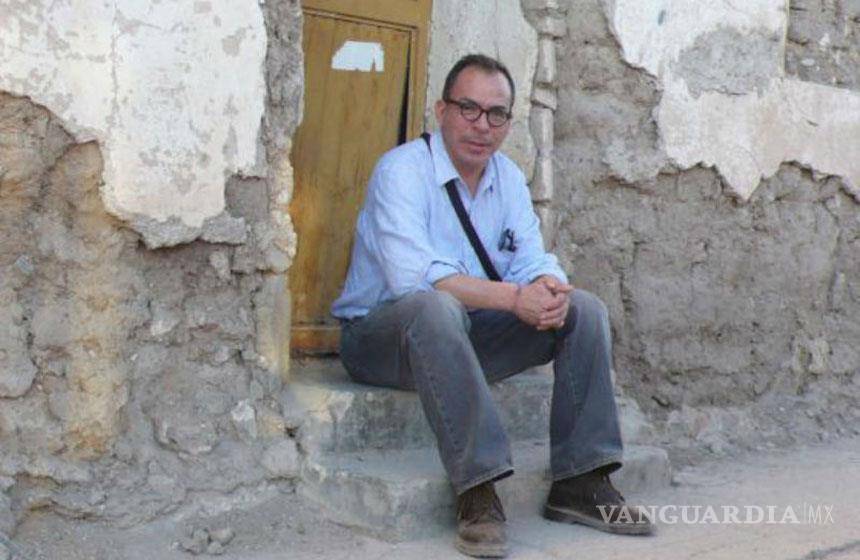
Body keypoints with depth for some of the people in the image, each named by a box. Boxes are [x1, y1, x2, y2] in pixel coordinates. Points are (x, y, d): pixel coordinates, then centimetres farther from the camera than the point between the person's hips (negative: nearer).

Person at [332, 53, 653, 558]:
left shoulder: (508, 178, 9)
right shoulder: (402, 171, -15)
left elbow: (534, 259, 3)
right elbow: (414, 275, -28)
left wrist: (550, 288, -22)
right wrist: (513, 297, -32)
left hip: (469, 336, 7)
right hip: (382, 336, -7)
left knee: (585, 310, -7)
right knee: (436, 307, -40)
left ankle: (580, 484, -8)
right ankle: (478, 492, -37)